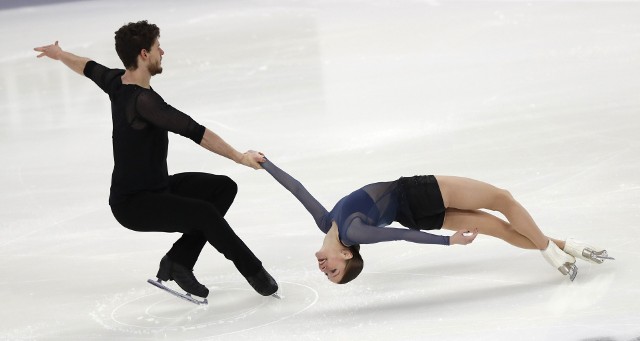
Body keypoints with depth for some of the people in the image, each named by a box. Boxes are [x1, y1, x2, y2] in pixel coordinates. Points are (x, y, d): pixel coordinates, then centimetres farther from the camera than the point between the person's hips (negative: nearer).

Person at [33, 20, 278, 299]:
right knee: (204, 212, -29)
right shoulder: (143, 101, -27)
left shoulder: (117, 83, 2)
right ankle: (254, 272, -11)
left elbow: (89, 67, 24)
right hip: (133, 205, -11)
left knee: (224, 187, 2)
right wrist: (239, 157, -29)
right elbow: (195, 132, -31)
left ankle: (178, 260, 7)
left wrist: (59, 54, 45)